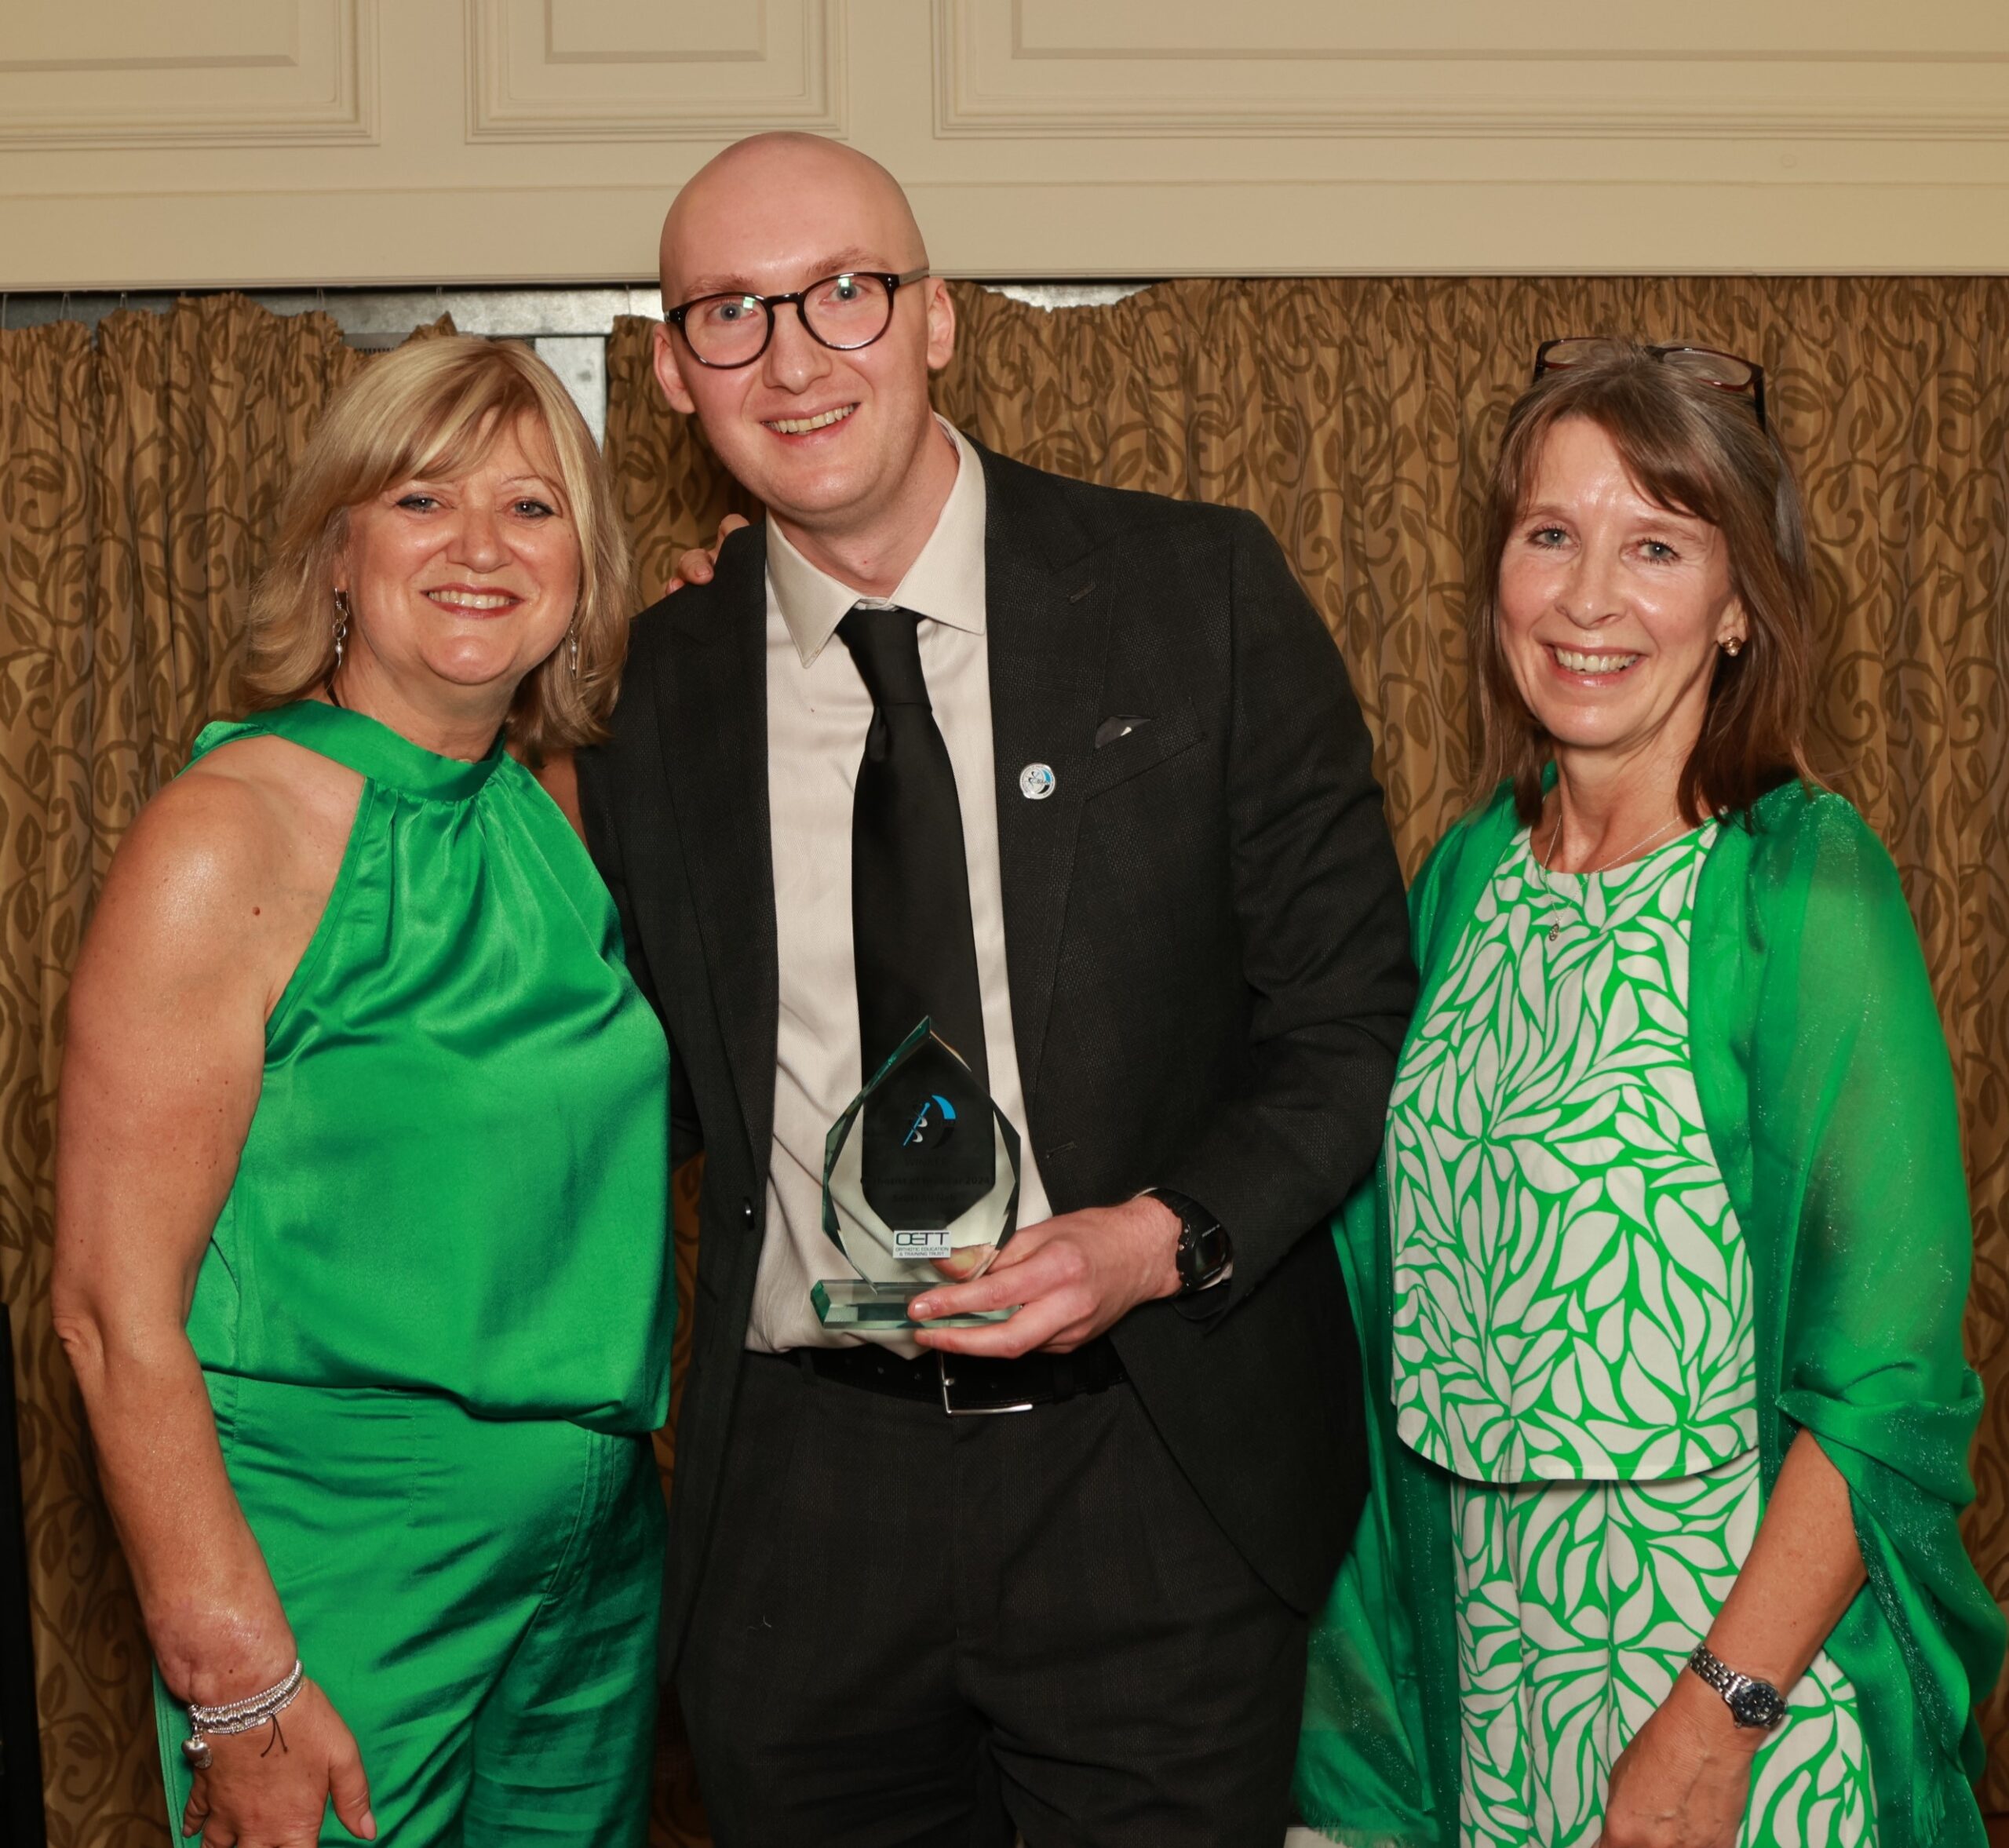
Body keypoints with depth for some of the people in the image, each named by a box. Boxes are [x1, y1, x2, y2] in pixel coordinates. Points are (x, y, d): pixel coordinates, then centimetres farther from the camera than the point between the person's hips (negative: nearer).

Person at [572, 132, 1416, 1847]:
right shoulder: (650, 687, 2)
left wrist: (1163, 1236, -16)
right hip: (800, 1501, 2)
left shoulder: (1199, 592, -4)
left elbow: (1356, 1013, -2)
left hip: (1159, 1471, -1)